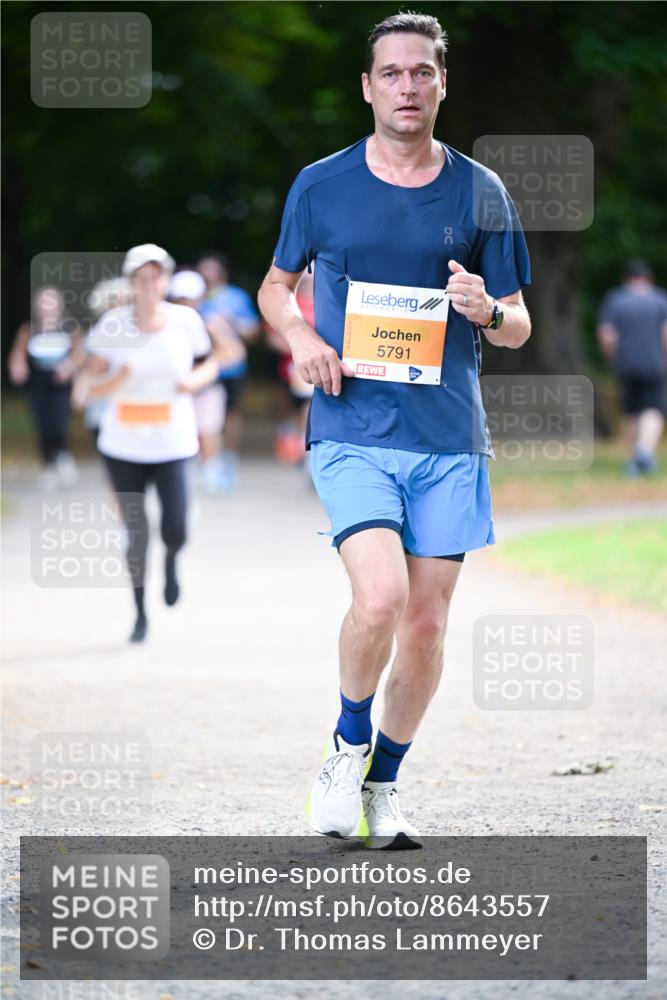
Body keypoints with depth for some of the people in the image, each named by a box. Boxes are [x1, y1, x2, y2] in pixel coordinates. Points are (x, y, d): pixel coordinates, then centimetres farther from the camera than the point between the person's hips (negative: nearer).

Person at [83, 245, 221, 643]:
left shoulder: (185, 320, -5)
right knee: (136, 534, 3)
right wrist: (117, 379, -23)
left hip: (172, 442, 0)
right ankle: (140, 614, 22)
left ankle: (171, 562, 26)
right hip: (123, 444, 0)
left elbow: (210, 362, 11)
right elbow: (92, 385, -3)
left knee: (175, 531, -12)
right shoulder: (113, 325, -7)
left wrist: (197, 380, -10)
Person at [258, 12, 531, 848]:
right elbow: (275, 285, 19)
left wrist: (487, 312, -13)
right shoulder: (321, 185, 5)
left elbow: (518, 326, 11)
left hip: (450, 440, 2)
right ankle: (348, 743, 5)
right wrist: (298, 334, -3)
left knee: (427, 625, 4)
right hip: (352, 432, -2)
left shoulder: (481, 194, 6)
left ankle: (384, 782, 24)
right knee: (380, 598, -21)